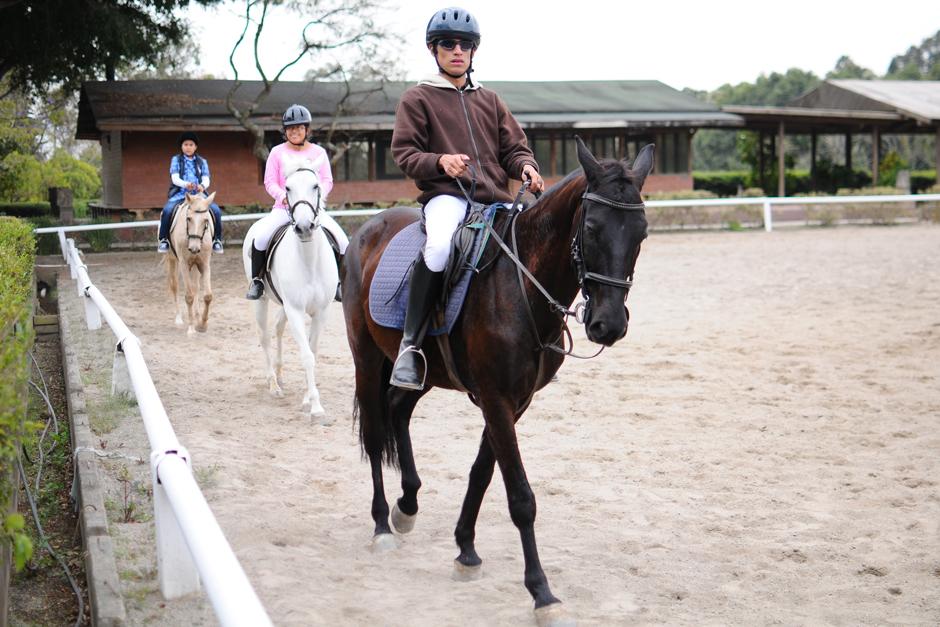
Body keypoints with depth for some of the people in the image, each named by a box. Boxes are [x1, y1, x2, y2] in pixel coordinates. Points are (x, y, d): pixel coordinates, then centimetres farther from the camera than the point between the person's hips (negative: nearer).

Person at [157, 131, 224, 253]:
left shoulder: (202, 162, 15)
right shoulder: (176, 160, 10)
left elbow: (206, 180, 2)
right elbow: (175, 178, -4)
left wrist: (202, 186, -24)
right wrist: (185, 184, -27)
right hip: (180, 194, -1)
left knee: (216, 210, -23)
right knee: (167, 210, -31)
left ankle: (217, 240, -7)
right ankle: (163, 239, -15)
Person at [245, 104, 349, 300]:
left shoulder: (318, 152, 8)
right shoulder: (277, 152, 4)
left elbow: (327, 180, 5)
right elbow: (269, 182, 1)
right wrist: (284, 196, -18)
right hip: (284, 208, -1)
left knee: (343, 241, -17)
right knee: (261, 238, -26)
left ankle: (338, 281, 5)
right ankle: (257, 279, -4)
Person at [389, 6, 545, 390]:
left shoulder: (490, 100, 24)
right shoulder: (418, 98, 10)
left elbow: (514, 148, 21)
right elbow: (404, 153, 3)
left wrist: (526, 167, -3)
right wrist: (440, 161, -17)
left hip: (496, 199, 6)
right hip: (446, 195, -5)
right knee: (440, 246, -38)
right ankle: (410, 344, -28)